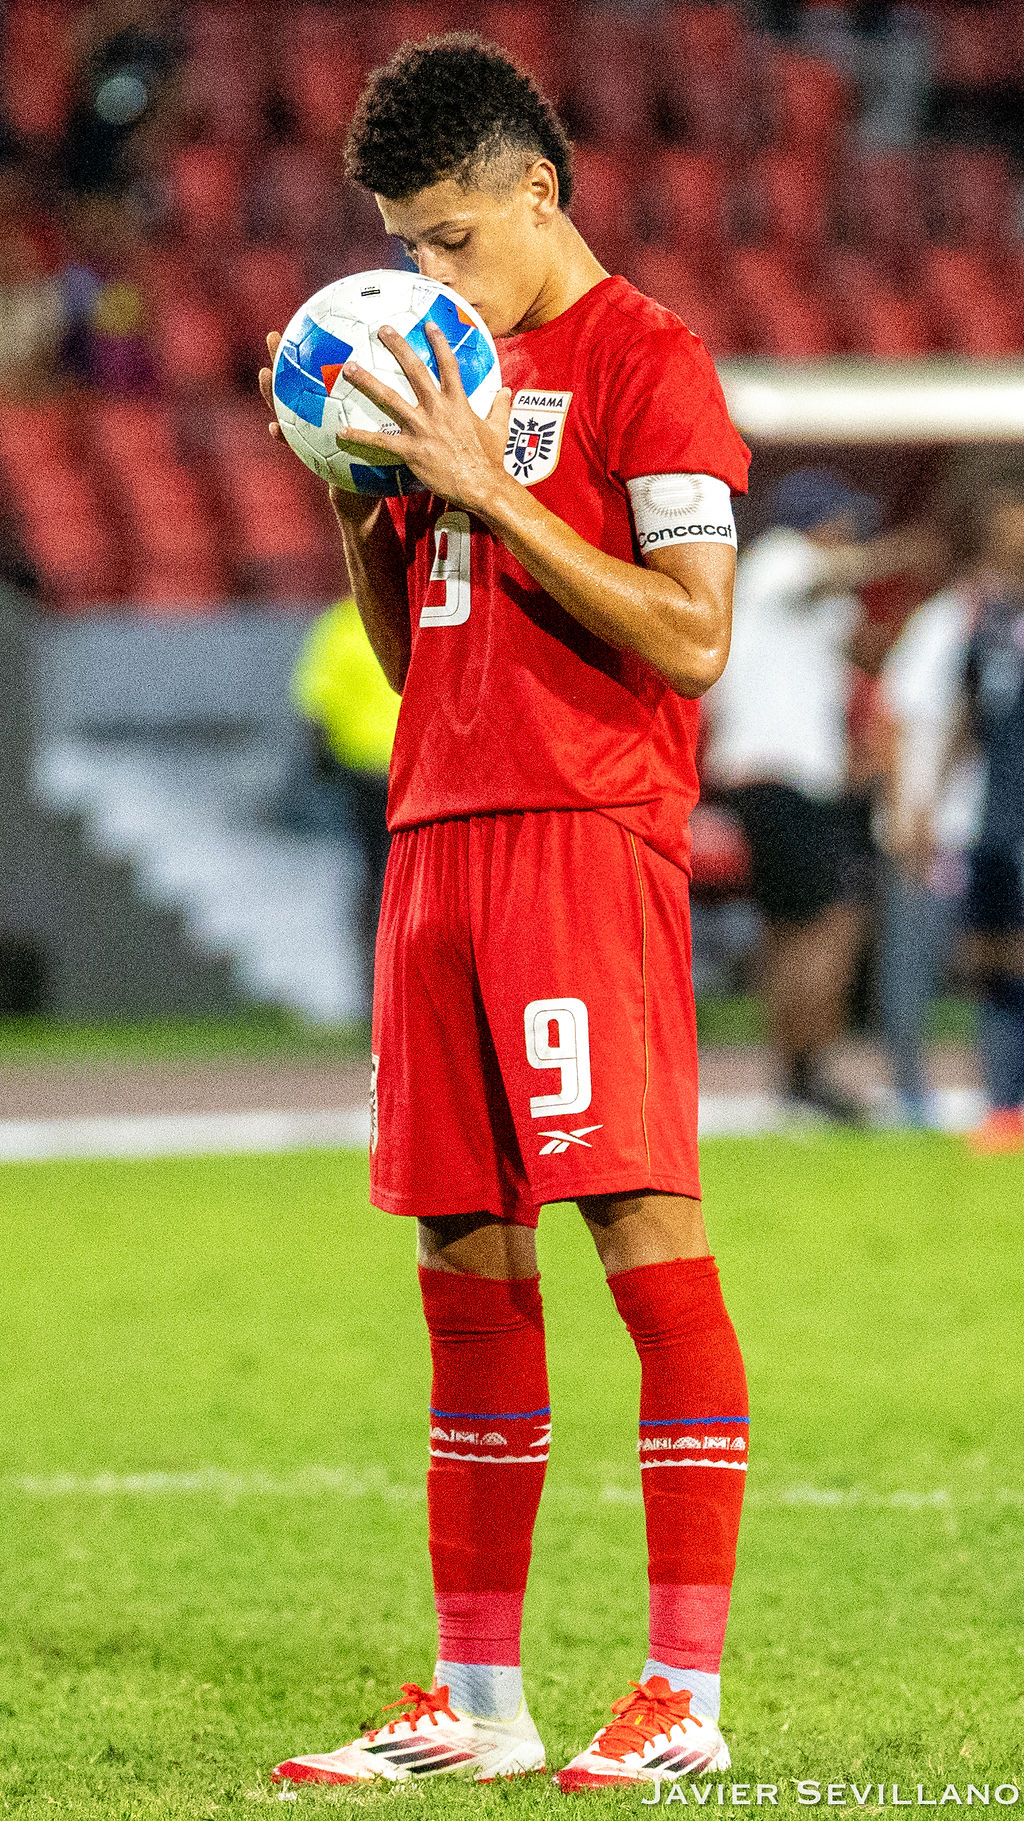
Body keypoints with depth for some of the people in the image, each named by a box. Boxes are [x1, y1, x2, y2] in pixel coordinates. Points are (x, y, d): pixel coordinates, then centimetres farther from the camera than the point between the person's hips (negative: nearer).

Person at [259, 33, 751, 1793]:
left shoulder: (644, 360, -4)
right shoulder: (459, 375, 20)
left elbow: (691, 637, -13)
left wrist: (492, 491, -15)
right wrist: (362, 504, 5)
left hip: (587, 838, -8)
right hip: (440, 837, 8)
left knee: (643, 1228, -11)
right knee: (467, 1264, 7)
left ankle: (687, 1694, -11)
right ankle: (476, 1697, 10)